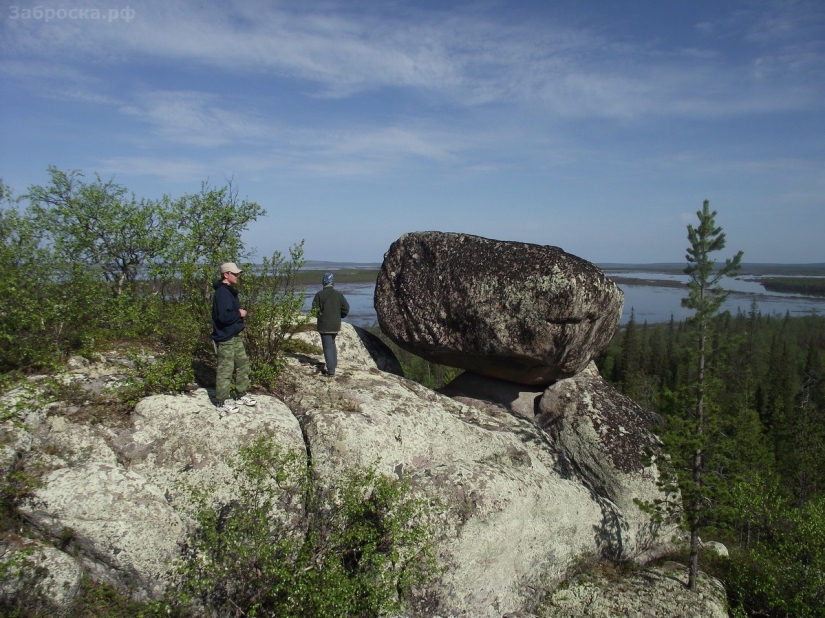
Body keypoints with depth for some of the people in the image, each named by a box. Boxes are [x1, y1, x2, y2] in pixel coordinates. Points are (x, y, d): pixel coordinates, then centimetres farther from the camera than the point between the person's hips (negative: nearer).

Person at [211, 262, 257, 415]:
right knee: (225, 370, -2)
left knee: (243, 364, 17)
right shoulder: (222, 292, -20)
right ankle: (222, 403, 9)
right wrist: (239, 314, -15)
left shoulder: (230, 291, 12)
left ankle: (241, 395, 29)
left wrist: (239, 313, 6)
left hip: (235, 336, 10)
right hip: (225, 338, -10)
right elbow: (223, 316, -28)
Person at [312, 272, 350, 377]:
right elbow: (346, 308, -2)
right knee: (332, 343, 25)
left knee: (327, 347, -1)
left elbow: (315, 310, -10)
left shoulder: (319, 295, -12)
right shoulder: (338, 294, -2)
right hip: (336, 325, 4)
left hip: (324, 325, -4)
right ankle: (334, 363, 31)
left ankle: (331, 370, -7)